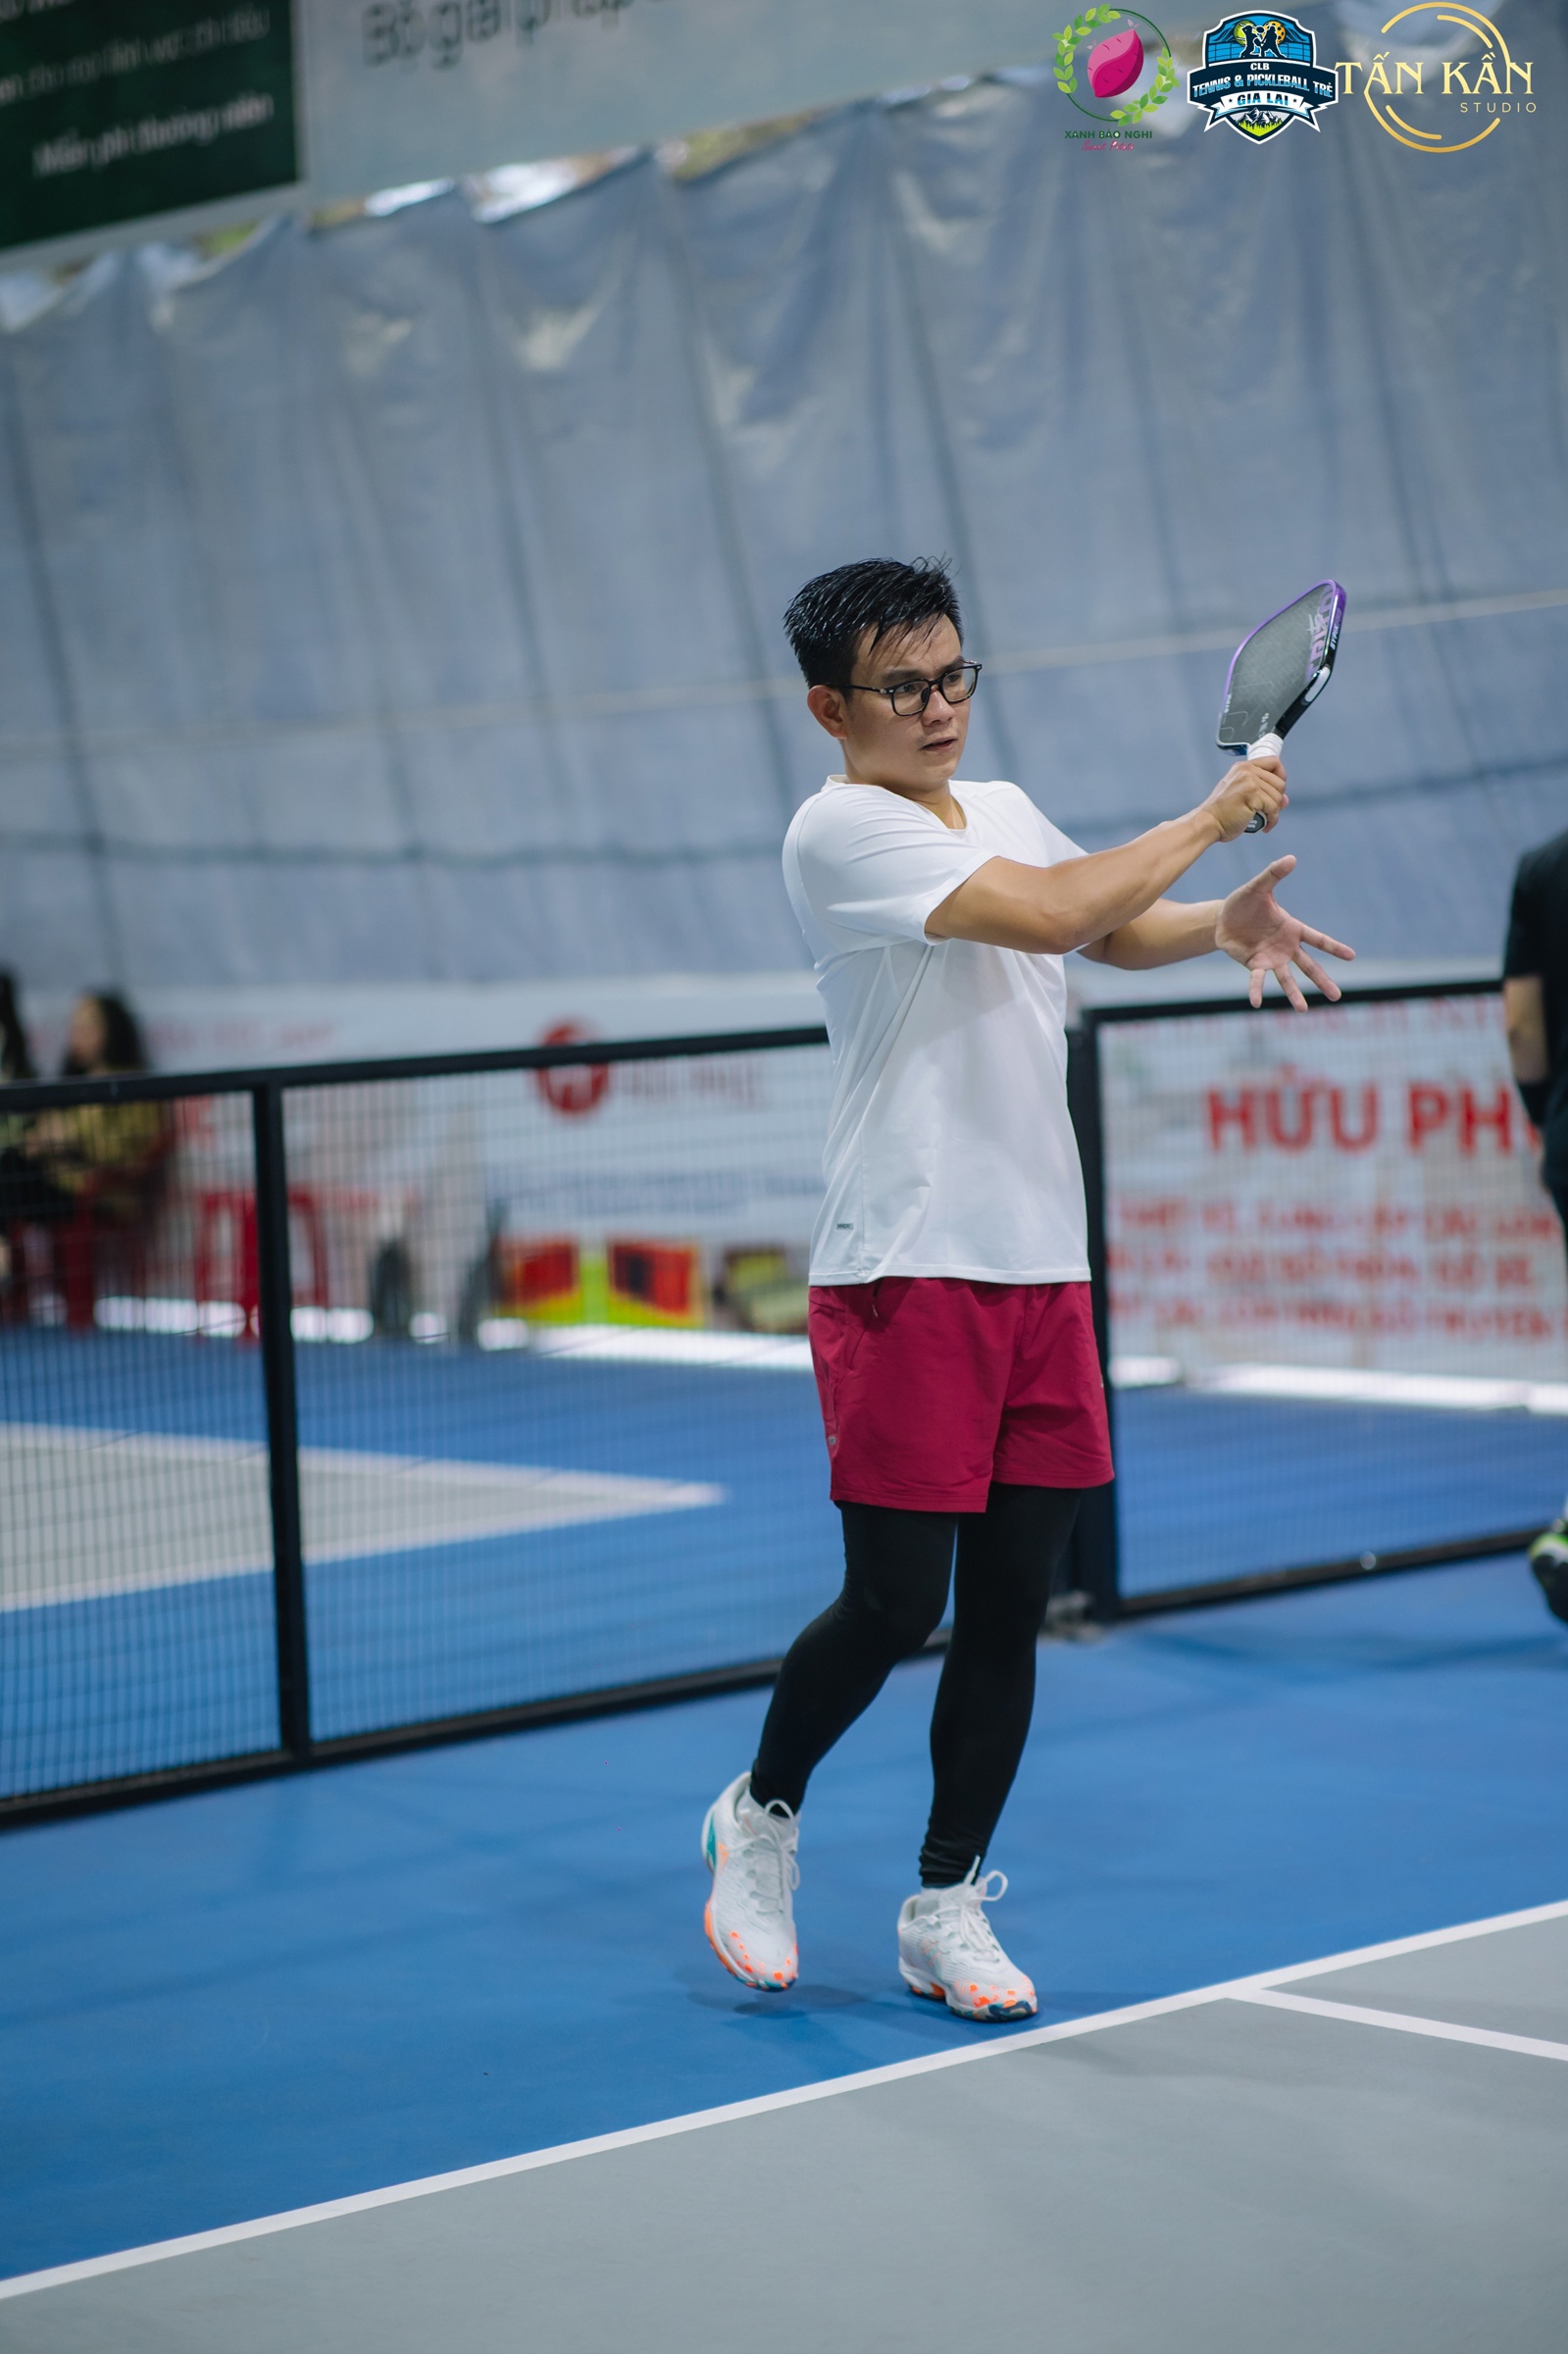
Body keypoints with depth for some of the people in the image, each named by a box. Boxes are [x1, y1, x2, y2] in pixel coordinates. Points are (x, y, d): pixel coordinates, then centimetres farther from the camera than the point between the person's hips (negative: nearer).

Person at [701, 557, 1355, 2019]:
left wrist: (1223, 921, 9)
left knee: (1009, 1607, 6)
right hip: (905, 1274, -7)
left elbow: (1120, 929, 31)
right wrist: (1211, 818, -9)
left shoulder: (1003, 810, 15)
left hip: (1044, 1267, 7)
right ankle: (761, 1816, 21)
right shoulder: (842, 830, -10)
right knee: (893, 1604, -6)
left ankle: (947, 1907, 18)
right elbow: (1052, 914, -21)